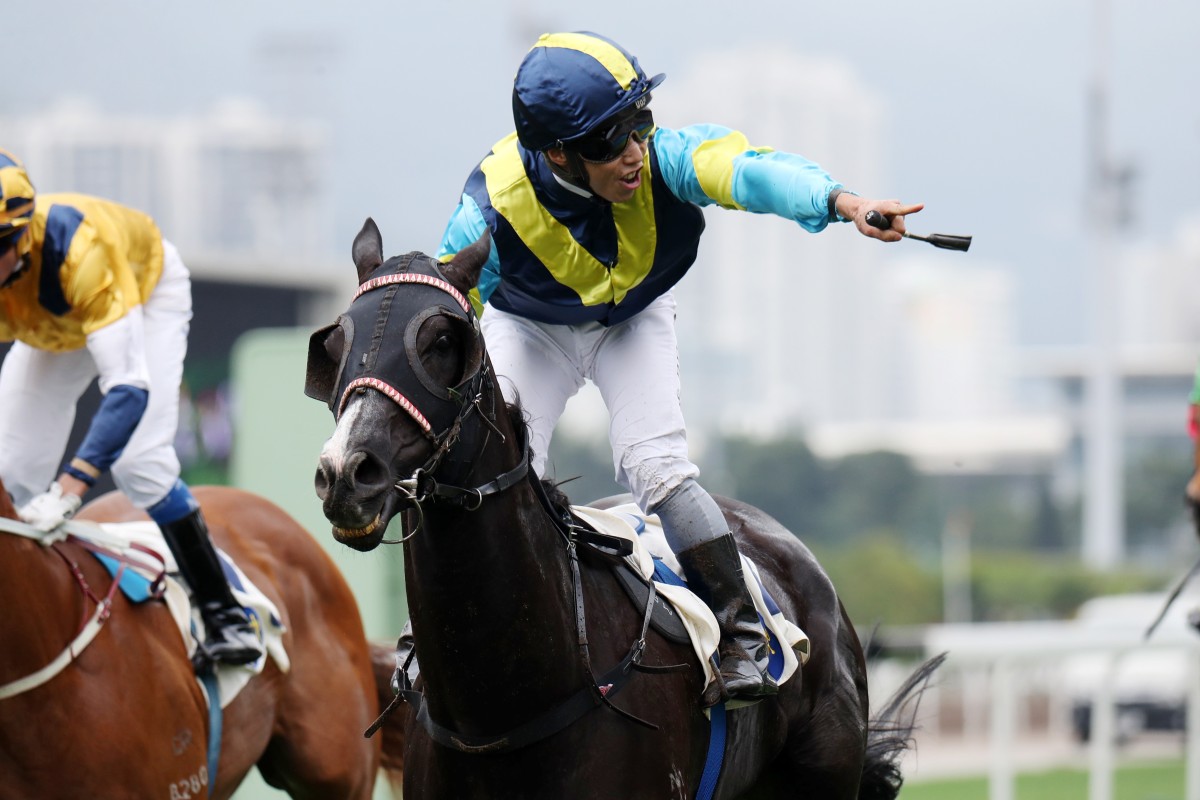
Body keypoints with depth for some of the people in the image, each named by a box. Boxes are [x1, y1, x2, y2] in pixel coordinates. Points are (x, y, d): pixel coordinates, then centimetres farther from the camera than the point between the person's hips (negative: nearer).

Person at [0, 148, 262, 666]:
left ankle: (221, 610, -7)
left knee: (140, 464, -20)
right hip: (51, 326, 5)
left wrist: (72, 485, -60)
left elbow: (129, 386, -49)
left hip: (148, 289, -4)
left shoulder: (78, 249, -46)